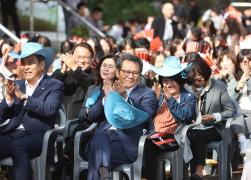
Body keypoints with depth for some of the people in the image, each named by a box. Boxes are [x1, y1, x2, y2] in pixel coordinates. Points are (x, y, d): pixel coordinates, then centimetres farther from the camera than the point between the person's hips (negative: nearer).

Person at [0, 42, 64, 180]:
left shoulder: (54, 86, 7)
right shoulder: (17, 85, 21)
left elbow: (50, 110, -12)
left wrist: (24, 97, -17)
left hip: (36, 135, -5)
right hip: (12, 134, 5)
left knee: (18, 147, -36)